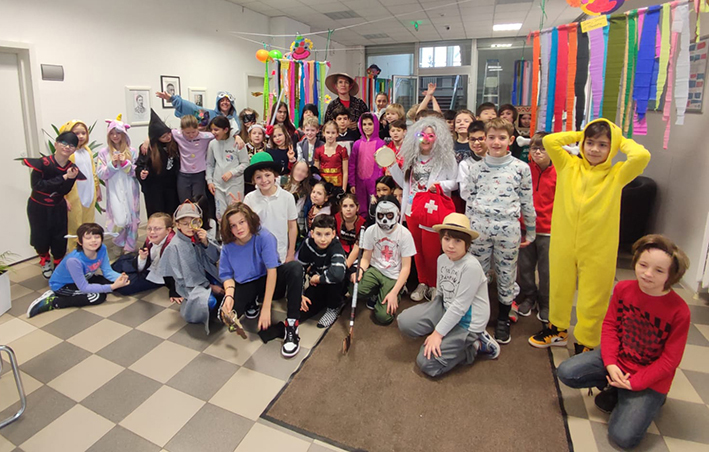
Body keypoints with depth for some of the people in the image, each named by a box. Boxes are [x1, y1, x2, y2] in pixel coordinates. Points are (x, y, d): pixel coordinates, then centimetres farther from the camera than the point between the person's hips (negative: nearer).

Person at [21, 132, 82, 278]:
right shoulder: (43, 163, -24)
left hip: (58, 208, 3)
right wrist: (63, 178, -36)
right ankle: (45, 261, 40)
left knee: (60, 239, 5)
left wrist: (70, 178, -32)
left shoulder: (72, 168, -12)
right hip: (38, 208, -3)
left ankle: (58, 267, 29)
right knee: (41, 239, 8)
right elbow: (37, 185, -32)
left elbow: (65, 191, -14)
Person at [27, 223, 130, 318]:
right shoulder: (74, 260, -36)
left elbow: (108, 271, -13)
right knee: (98, 297, -23)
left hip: (84, 278, 7)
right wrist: (112, 287, -38)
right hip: (62, 285, -7)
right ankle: (52, 302, -14)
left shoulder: (102, 249, -20)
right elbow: (84, 288, -31)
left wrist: (120, 277, -36)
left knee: (110, 281, -9)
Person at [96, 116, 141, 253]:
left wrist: (125, 163, -12)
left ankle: (130, 247, 18)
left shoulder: (132, 151, 4)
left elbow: (136, 172, 2)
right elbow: (100, 174, -1)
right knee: (119, 220, -5)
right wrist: (113, 164, -14)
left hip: (130, 192, 1)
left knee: (132, 219, 5)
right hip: (114, 192, -1)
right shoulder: (104, 152, 3)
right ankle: (121, 243, 18)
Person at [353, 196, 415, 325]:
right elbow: (366, 258, 4)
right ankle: (375, 294, 6)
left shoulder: (404, 234, -11)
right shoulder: (371, 231, -3)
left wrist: (394, 292, -17)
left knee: (383, 317, -19)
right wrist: (360, 269, -21)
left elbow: (406, 267, -9)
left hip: (394, 277, -2)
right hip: (375, 270, 3)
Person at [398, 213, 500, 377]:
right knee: (405, 321, -6)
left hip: (466, 322, -7)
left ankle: (475, 346, 3)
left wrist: (437, 333, -20)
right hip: (446, 308, 8)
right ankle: (449, 338, 5)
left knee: (426, 363, -12)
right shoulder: (442, 259, -2)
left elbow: (459, 307, -24)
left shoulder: (471, 266, -26)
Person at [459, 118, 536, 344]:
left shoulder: (521, 168, 2)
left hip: (508, 228, -1)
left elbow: (527, 203, 6)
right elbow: (469, 200, 8)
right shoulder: (477, 168, 5)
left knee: (506, 274, 9)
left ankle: (503, 319, 28)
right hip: (479, 227, 1)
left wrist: (530, 232, 9)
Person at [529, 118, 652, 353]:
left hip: (598, 250, -2)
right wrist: (578, 135, 2)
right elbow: (549, 140, -6)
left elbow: (642, 156, -22)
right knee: (559, 289, 19)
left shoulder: (617, 174, -4)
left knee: (593, 298, 9)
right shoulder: (569, 166, 1)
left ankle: (585, 344, 29)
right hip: (563, 245, 2)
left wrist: (622, 141, -4)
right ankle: (557, 329, 42)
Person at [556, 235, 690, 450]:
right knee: (566, 372, -13)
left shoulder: (679, 311, -20)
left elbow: (670, 359, -15)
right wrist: (610, 364, -14)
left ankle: (651, 400, 14)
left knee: (623, 437, -15)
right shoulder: (623, 288, -9)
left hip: (649, 378, -4)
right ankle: (614, 389, 9)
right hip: (616, 359, 4)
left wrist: (633, 383, -17)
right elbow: (609, 324, -2)